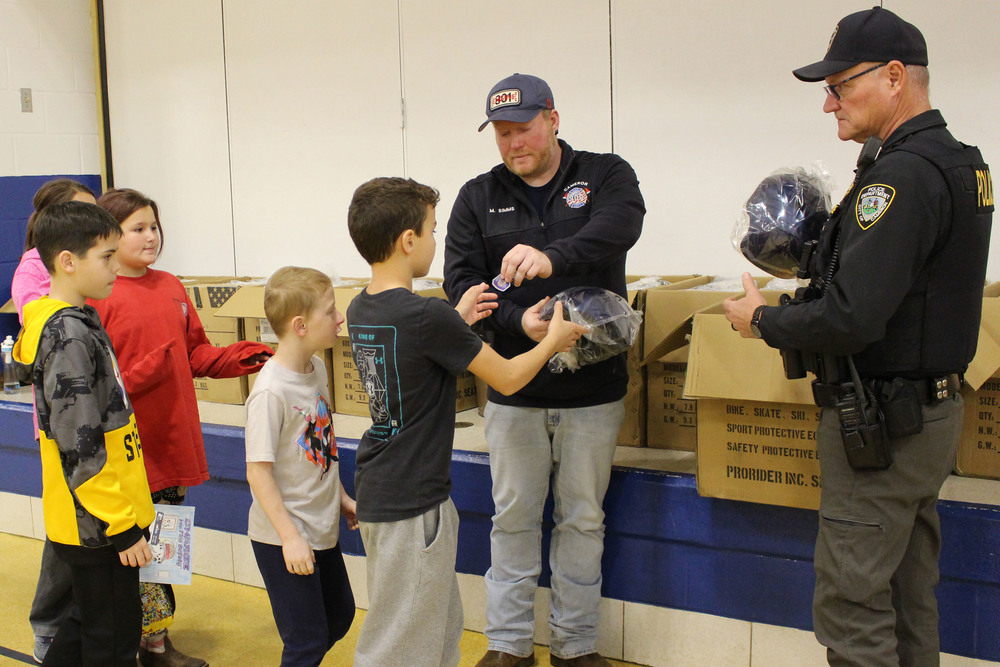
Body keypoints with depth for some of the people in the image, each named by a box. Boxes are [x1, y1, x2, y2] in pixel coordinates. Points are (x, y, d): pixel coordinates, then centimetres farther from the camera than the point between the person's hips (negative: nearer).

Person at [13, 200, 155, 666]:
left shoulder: (72, 324, 10)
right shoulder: (70, 337, -21)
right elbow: (81, 447, -24)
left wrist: (128, 514, 23)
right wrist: (121, 528, -20)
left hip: (93, 521, 9)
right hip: (99, 524, -9)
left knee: (89, 623, 23)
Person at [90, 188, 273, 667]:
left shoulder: (170, 286, 11)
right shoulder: (95, 296, -9)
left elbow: (196, 352, 15)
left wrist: (238, 358, 0)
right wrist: (139, 377, -26)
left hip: (174, 438, 7)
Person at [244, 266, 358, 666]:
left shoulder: (317, 367, 1)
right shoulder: (271, 391, -24)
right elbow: (258, 471, -21)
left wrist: (341, 497, 18)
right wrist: (289, 537, -21)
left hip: (322, 528, 9)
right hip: (284, 538, -8)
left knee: (340, 616, 22)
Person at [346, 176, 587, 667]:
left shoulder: (360, 309, 3)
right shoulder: (428, 317, -22)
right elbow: (508, 379, -12)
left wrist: (456, 320, 18)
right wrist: (555, 339, 4)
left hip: (377, 492, 9)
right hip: (410, 502, -9)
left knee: (441, 624, 22)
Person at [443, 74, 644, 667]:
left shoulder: (606, 175, 0)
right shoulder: (478, 198, 6)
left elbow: (619, 224, -22)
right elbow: (462, 280, -4)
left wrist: (553, 257, -42)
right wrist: (519, 320, -22)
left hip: (593, 388, -1)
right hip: (514, 390, 1)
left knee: (583, 517, 11)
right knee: (514, 517, 10)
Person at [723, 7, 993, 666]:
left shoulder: (903, 174, -21)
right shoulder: (960, 162, 11)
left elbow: (852, 317, -28)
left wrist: (764, 320, -11)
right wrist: (820, 261, 9)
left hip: (880, 424, -10)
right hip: (933, 412, 10)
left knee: (851, 607, -1)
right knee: (910, 601, 18)